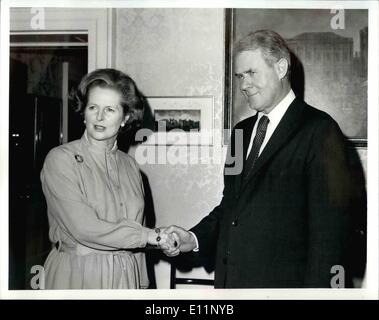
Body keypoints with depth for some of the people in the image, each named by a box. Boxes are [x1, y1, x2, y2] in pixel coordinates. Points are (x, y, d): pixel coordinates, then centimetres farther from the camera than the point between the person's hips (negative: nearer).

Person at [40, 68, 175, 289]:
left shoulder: (129, 165, 5)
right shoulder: (60, 159, -10)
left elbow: (136, 244, 11)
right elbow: (84, 228, -18)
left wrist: (142, 283, 10)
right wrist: (150, 235, -10)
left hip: (126, 276, 4)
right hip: (77, 275, -4)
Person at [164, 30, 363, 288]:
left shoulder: (319, 130, -10)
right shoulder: (241, 131, 12)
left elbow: (330, 225, -14)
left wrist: (318, 286, -17)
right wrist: (195, 238, 0)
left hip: (282, 281, -6)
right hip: (229, 277, 6)